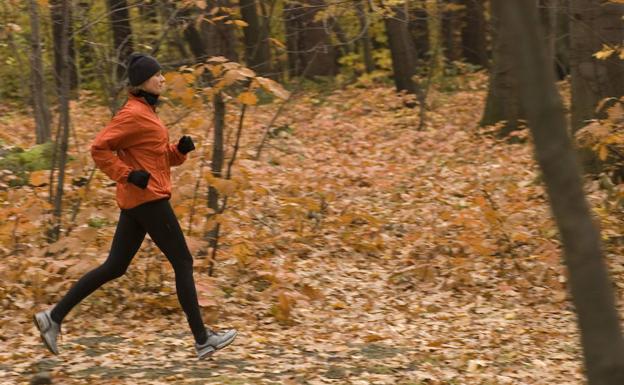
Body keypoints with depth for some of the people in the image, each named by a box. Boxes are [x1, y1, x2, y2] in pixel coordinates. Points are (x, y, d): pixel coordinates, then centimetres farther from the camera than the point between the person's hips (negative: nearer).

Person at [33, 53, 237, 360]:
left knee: (114, 267, 10)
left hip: (137, 201, 10)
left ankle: (54, 317, 8)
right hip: (147, 199, -10)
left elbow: (162, 157, 22)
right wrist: (128, 175, -21)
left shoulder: (146, 112, 16)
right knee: (183, 263, -3)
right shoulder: (133, 114, -14)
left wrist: (181, 149, 3)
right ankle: (202, 340, 2)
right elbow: (99, 148, -18)